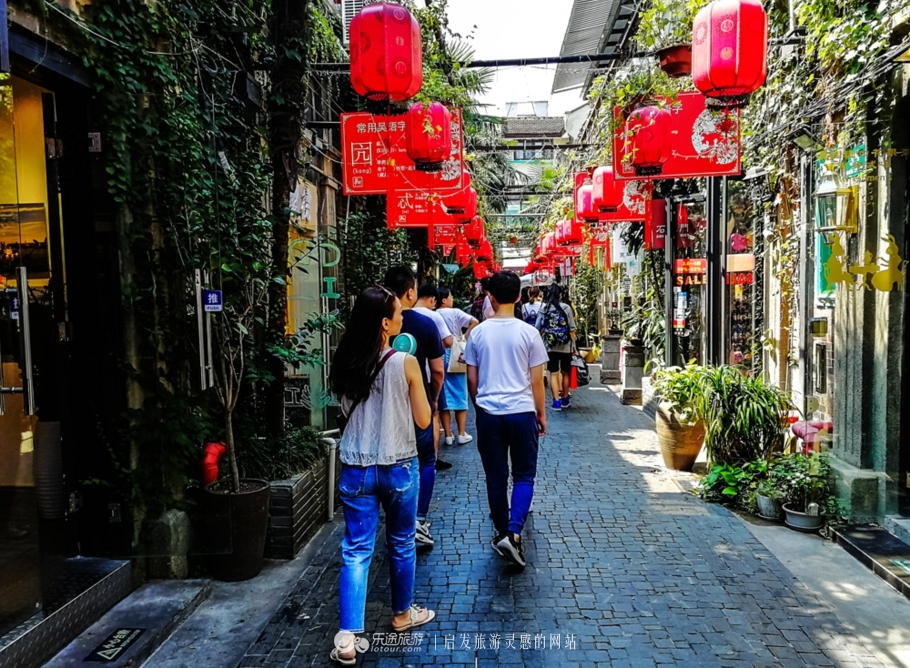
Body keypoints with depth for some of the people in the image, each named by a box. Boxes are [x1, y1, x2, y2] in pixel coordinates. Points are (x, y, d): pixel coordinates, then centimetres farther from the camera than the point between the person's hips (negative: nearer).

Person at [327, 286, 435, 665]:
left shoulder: (346, 364, -2)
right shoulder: (405, 363, -14)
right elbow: (423, 419, -6)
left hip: (356, 469, 3)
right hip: (398, 467, -3)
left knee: (356, 551, 7)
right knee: (401, 544, 17)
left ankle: (348, 637, 3)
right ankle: (402, 614, 36)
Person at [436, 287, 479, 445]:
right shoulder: (455, 313, -8)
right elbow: (475, 322, -20)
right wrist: (465, 338, -13)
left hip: (438, 357, 3)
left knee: (443, 397, 7)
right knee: (460, 396, 7)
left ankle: (448, 435, 10)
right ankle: (462, 434, 10)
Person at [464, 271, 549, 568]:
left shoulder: (478, 332, -1)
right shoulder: (528, 332, -6)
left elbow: (472, 379, 5)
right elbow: (536, 380, -3)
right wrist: (541, 413, 10)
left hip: (488, 413, 2)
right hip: (522, 412, -1)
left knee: (495, 477, 12)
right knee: (524, 475, 9)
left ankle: (502, 532, 23)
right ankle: (514, 532, -8)